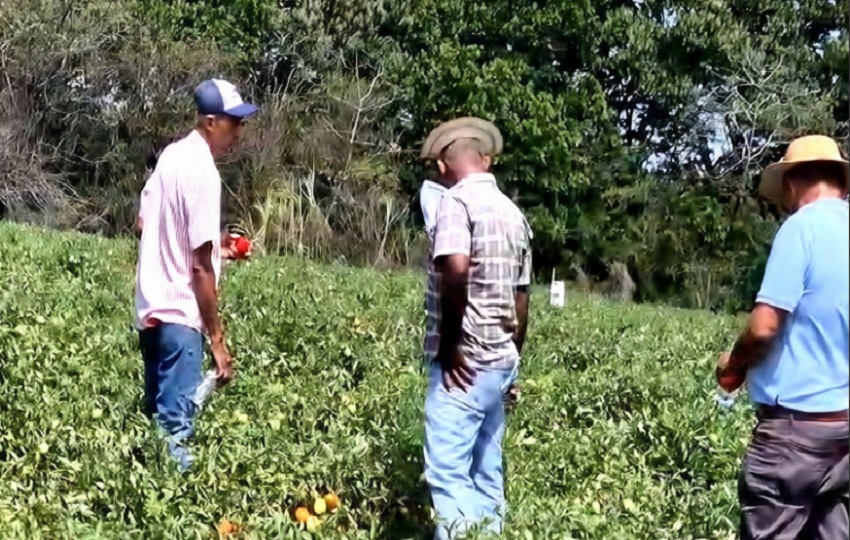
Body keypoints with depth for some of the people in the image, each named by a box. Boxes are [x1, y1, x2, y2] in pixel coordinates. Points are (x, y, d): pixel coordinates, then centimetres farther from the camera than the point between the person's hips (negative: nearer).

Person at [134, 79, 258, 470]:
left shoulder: (172, 155, 8)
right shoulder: (203, 173, -18)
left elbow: (145, 223, 18)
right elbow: (200, 268, -19)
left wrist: (211, 242, 16)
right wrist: (217, 339, -15)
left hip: (151, 308, 9)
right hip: (179, 316, -9)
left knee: (157, 418, 17)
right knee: (175, 427, -5)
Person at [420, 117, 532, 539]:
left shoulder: (457, 199, -9)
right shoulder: (513, 212, 14)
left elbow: (456, 270, -25)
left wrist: (449, 346, -15)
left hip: (464, 361, -8)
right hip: (499, 359, 8)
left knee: (447, 471, -9)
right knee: (486, 474, 12)